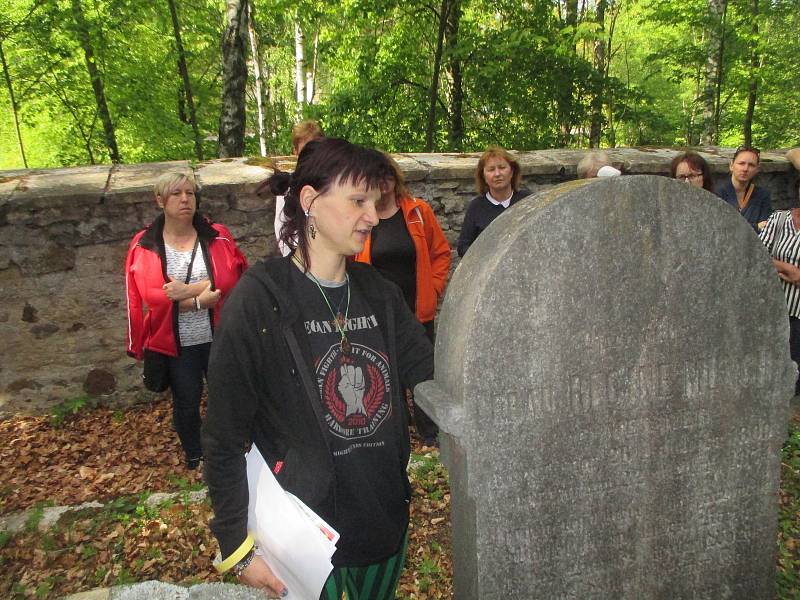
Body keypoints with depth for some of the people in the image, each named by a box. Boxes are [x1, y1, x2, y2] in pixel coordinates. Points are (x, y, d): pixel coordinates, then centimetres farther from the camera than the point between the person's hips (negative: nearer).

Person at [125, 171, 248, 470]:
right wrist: (199, 301, -19)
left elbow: (233, 279, -14)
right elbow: (149, 296, -13)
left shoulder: (218, 236, -2)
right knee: (186, 403, 15)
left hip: (219, 338, 1)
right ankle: (194, 459, 38)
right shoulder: (143, 245, -4)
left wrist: (189, 289, -22)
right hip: (175, 343, 0)